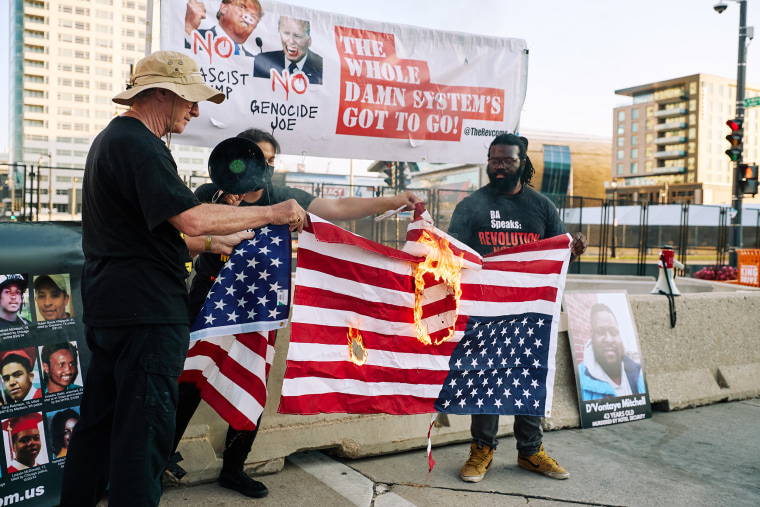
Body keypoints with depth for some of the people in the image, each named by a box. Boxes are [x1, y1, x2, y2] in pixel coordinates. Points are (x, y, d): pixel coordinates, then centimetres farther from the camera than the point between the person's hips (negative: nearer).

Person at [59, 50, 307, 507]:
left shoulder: (113, 138, 20)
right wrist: (272, 213, -16)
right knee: (143, 430, -3)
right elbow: (191, 219, -25)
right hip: (147, 314, -11)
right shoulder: (139, 144, -15)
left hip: (108, 308, 11)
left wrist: (219, 241, 24)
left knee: (99, 421, 19)